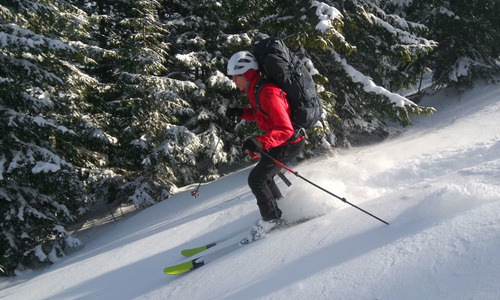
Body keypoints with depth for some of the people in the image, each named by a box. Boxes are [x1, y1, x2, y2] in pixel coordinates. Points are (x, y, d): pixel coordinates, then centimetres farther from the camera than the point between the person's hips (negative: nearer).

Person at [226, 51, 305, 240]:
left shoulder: (268, 93, -28)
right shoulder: (255, 90, 2)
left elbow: (285, 129, -33)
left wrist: (261, 142, -45)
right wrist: (240, 113, 3)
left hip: (289, 143, -10)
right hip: (279, 143, 10)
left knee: (256, 179, -8)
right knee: (264, 176, 20)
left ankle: (272, 218, 9)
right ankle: (281, 208, 35)